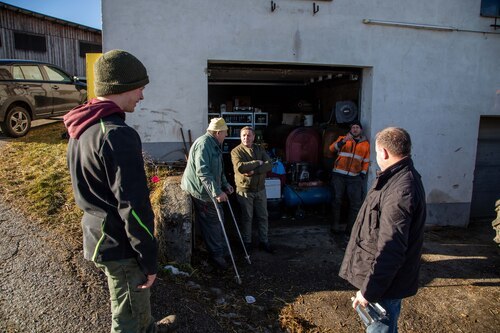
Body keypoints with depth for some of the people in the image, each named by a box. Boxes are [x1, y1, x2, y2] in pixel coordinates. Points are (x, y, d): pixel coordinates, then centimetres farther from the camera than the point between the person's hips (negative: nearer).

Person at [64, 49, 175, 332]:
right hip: (120, 245, -9)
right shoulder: (118, 135, -25)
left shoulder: (81, 129, 6)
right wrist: (149, 259, -16)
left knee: (138, 297, 30)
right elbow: (134, 206, -26)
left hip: (99, 234, 9)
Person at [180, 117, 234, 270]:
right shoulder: (203, 144, -23)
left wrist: (225, 184, 15)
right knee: (213, 221, -2)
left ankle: (222, 250, 30)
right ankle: (217, 254, 12)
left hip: (208, 189, 11)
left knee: (218, 218, 17)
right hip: (200, 190, -11)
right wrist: (217, 192, -34)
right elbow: (203, 172, -31)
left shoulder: (214, 145, 13)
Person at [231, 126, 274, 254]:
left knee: (263, 216, 12)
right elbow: (240, 167, -26)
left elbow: (269, 165, -9)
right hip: (244, 190, -4)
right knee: (247, 217, 8)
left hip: (260, 189, 4)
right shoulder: (236, 151, -8)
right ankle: (247, 242, 25)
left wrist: (253, 171, -22)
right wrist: (257, 162, -17)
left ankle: (263, 241, 26)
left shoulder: (260, 149, 4)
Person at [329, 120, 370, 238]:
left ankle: (349, 231, 8)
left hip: (354, 177, 2)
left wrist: (363, 174, 7)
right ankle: (335, 225, 15)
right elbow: (332, 148, -10)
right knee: (337, 200, 0)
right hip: (339, 175, -2)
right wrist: (343, 141, -24)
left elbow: (366, 161, 17)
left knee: (356, 204, -1)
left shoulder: (366, 144, 14)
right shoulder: (342, 138, 7)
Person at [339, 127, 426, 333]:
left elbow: (390, 250, -30)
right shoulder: (403, 177, 6)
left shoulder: (400, 191, -29)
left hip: (385, 281, -9)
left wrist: (368, 290, -22)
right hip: (386, 276, 9)